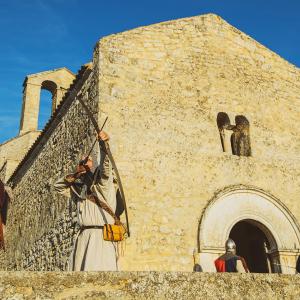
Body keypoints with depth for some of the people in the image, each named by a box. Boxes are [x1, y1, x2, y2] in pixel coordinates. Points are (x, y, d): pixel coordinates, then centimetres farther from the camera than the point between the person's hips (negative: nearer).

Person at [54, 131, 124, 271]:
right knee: (78, 268, -1)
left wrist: (103, 145, -26)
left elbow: (106, 168, -13)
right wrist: (75, 174, 15)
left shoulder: (104, 185, 5)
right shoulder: (79, 190, 22)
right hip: (83, 237, 6)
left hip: (101, 237, -6)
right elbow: (58, 186, 30)